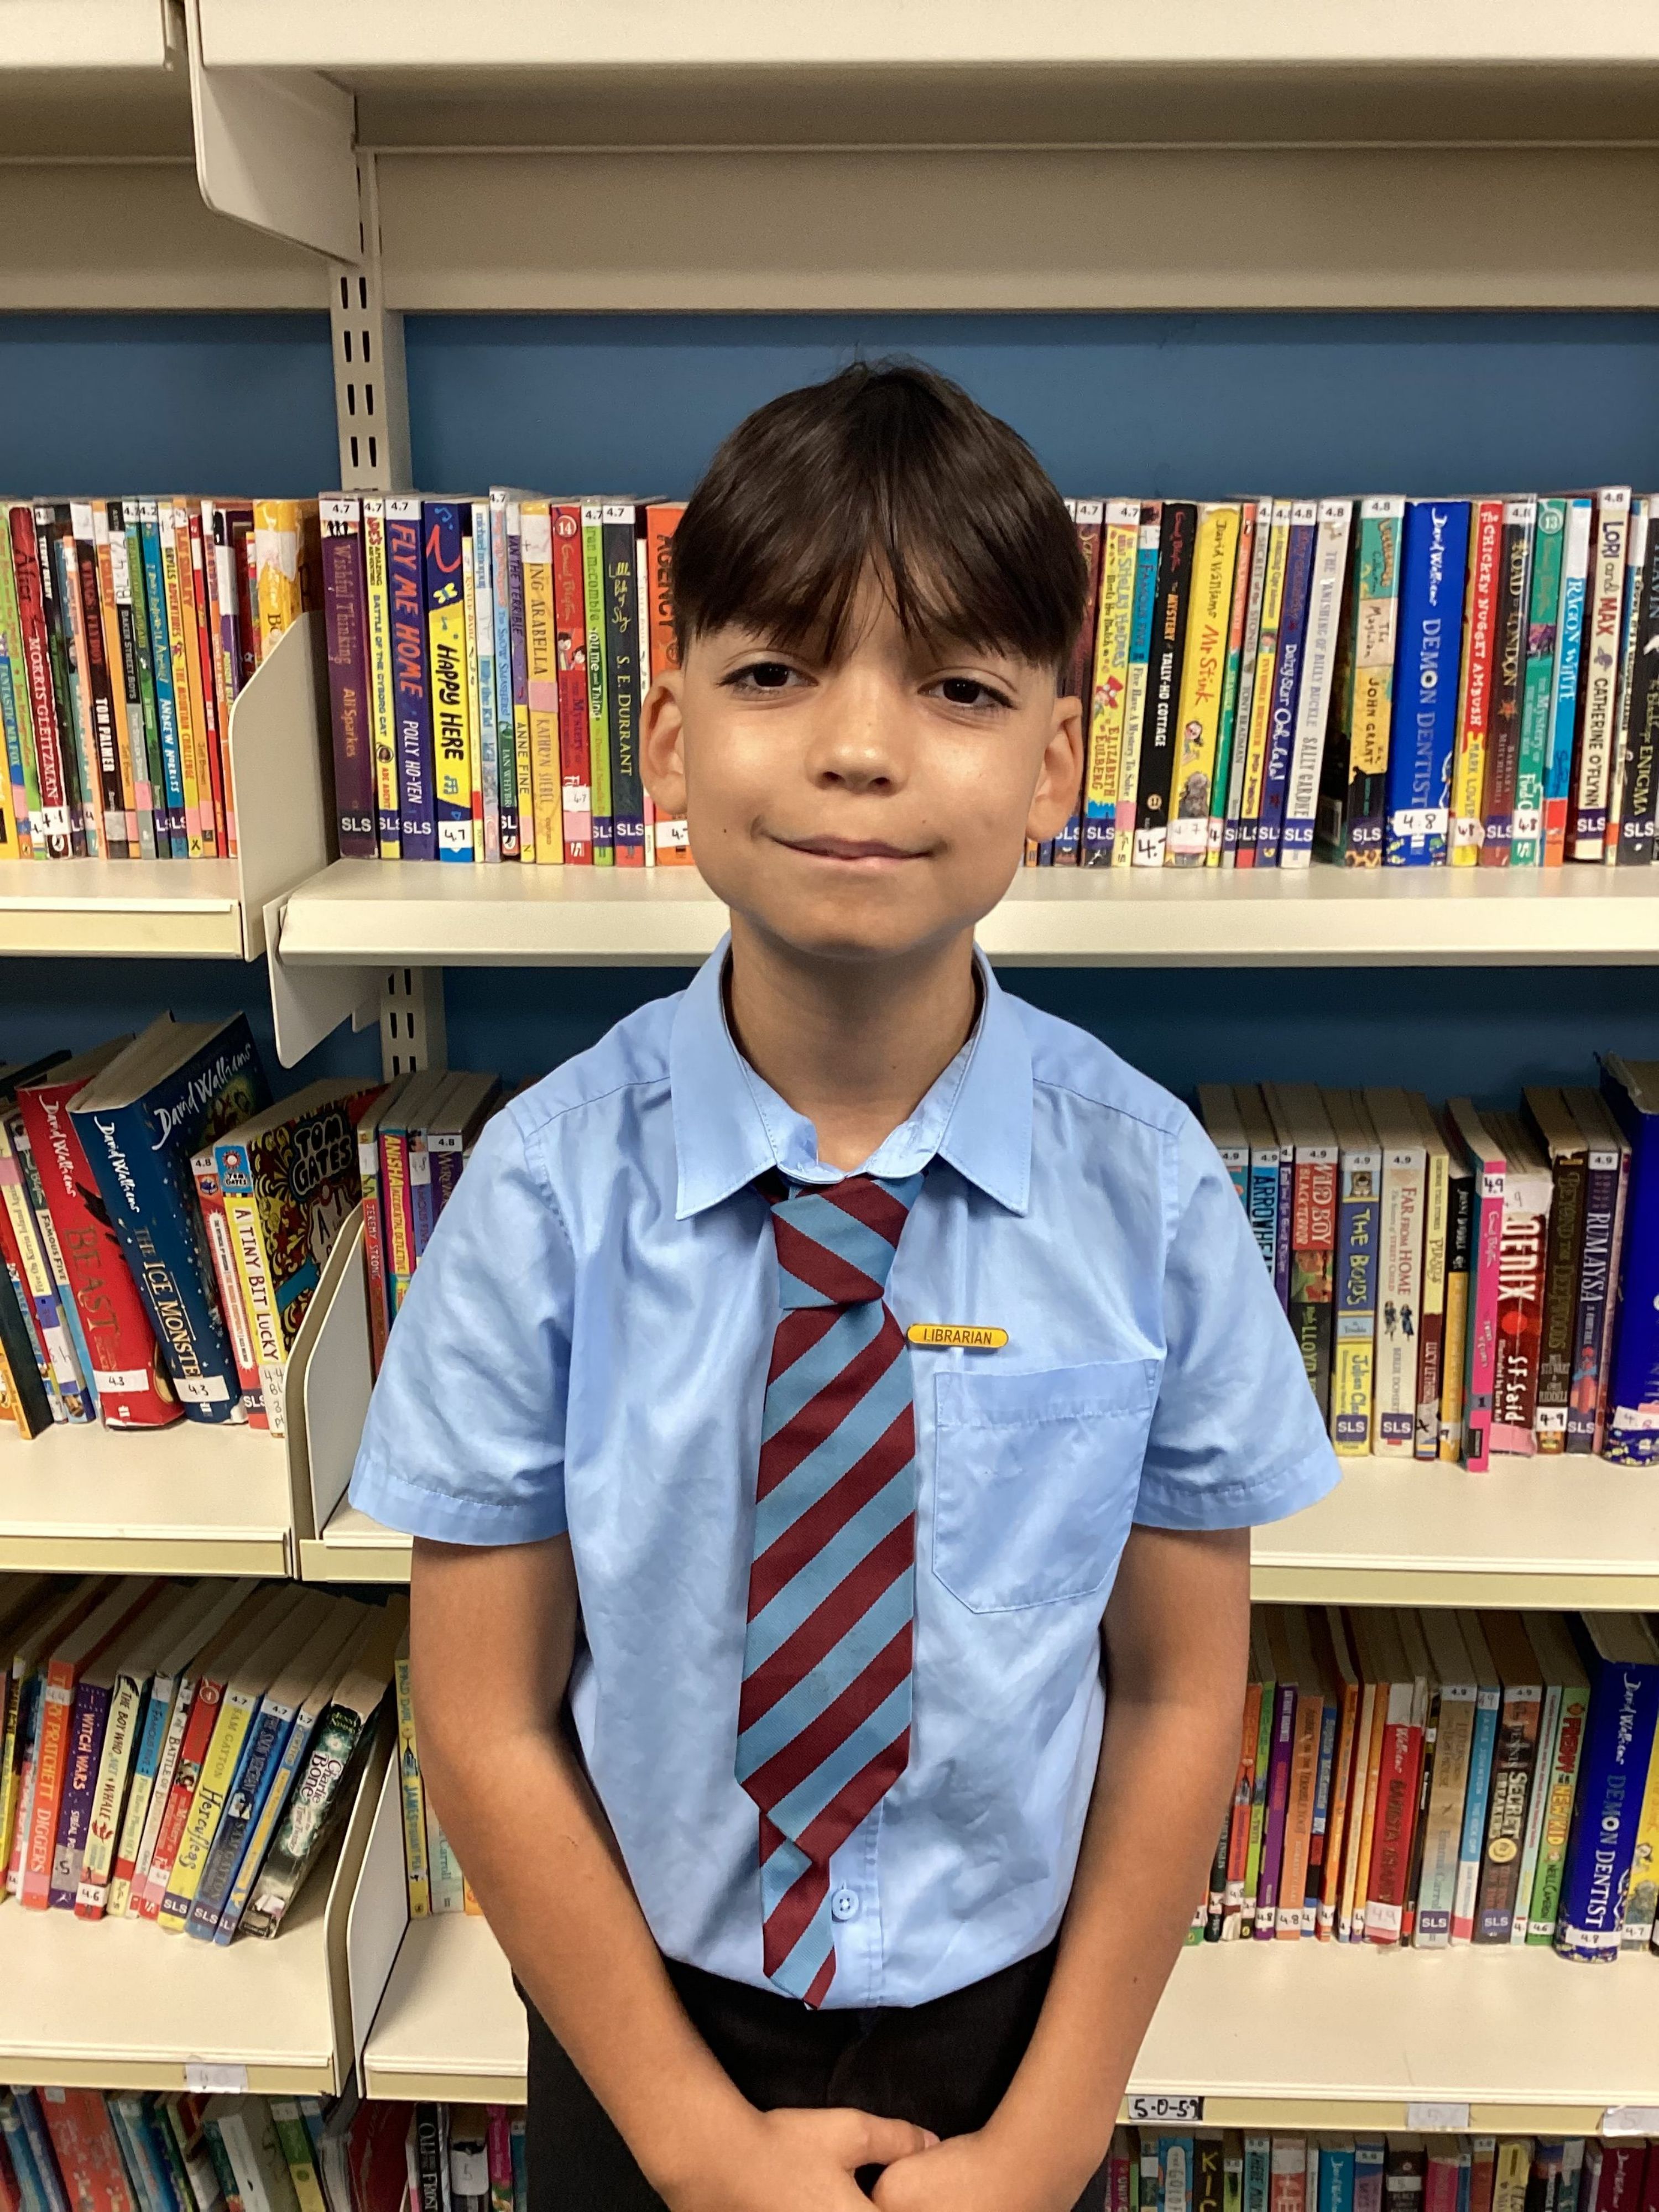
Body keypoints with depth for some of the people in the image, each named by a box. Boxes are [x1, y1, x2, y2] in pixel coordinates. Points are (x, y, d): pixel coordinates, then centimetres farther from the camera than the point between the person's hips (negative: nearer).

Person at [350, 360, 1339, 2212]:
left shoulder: (1145, 1188, -18)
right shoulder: (551, 1186, -20)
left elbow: (1180, 1694, -8)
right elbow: (488, 1727, -11)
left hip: (1007, 2014, 1)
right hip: (645, 2020, 0)